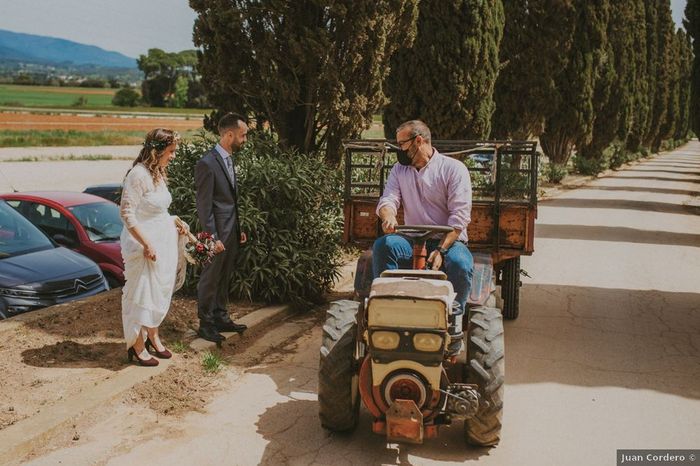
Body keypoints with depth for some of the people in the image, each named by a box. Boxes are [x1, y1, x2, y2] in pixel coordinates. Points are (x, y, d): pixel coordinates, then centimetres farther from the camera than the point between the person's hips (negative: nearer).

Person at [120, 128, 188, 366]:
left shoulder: (158, 173, 8)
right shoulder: (138, 174, -19)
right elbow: (127, 213, -21)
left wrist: (173, 224, 9)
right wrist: (146, 244, -21)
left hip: (163, 241, 9)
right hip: (144, 243, -9)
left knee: (160, 291, 17)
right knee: (141, 294, 3)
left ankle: (153, 337, 34)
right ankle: (138, 346, 17)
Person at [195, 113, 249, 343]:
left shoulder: (229, 160, 10)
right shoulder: (207, 164, -18)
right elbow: (204, 206, -18)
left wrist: (238, 229, 16)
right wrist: (213, 238, -19)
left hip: (231, 232, 9)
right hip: (217, 233, -9)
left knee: (223, 278, 19)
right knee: (210, 280, 4)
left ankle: (221, 318, 31)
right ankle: (205, 324, 16)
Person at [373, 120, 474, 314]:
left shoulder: (454, 169, -3)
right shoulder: (399, 170, 14)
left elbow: (459, 216, -10)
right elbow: (387, 200, 2)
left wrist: (441, 250, -22)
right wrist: (388, 216, -25)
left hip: (448, 240, -3)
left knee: (460, 263, -35)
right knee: (383, 245, -26)